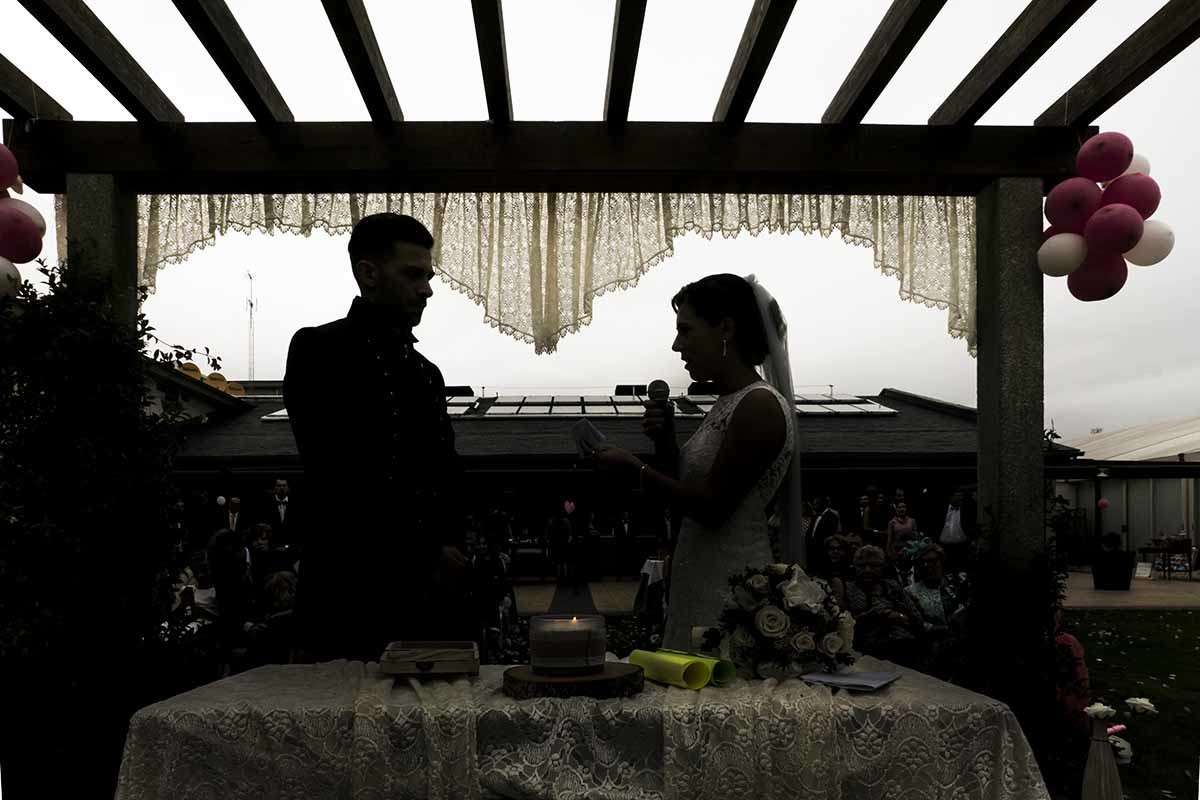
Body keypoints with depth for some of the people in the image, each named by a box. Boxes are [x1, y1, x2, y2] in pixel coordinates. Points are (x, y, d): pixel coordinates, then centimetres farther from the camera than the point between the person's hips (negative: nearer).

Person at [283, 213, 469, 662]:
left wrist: (448, 549, -3)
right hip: (353, 595, -6)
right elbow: (334, 479, -11)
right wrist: (426, 556, -8)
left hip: (434, 595, 6)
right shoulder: (320, 351, -2)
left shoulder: (427, 373, 19)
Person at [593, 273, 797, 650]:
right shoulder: (727, 403, 11)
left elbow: (711, 508, -20)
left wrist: (633, 466, -11)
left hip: (730, 586, -9)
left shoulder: (760, 406, -17)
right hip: (700, 581, 9)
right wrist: (666, 442, 2)